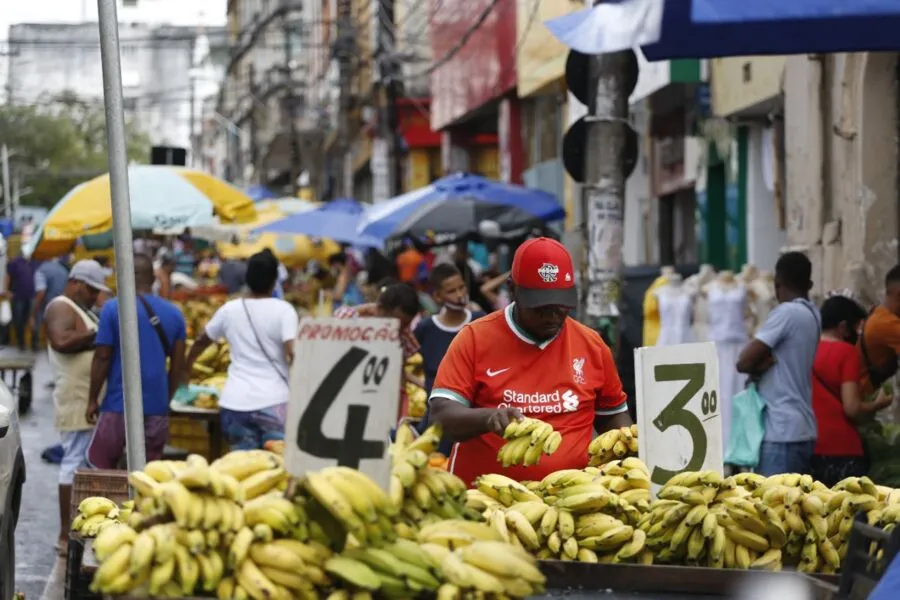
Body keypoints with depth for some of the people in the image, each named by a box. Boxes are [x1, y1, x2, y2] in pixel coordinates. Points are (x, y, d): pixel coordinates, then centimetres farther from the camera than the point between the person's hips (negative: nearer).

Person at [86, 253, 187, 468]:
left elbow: (102, 358, -7)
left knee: (99, 466, 7)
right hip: (157, 409, 4)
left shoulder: (113, 308, -7)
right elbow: (178, 364, 8)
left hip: (119, 406, -4)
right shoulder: (174, 313, 6)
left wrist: (92, 400, 1)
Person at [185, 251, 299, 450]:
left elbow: (201, 342, 24)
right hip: (273, 402, -4)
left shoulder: (230, 309, 10)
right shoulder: (283, 310, -4)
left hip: (235, 402, 4)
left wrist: (186, 369, 41)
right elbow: (293, 354, -15)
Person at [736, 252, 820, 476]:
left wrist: (762, 364, 5)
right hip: (802, 430, 9)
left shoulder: (786, 312, -13)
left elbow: (744, 362, -13)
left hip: (782, 432, -9)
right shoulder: (812, 315, 14)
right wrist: (765, 361, -5)